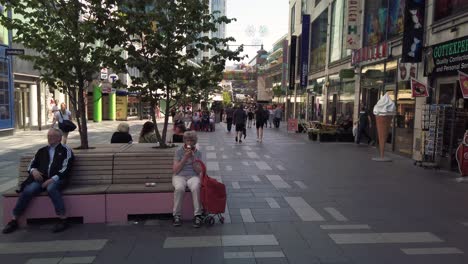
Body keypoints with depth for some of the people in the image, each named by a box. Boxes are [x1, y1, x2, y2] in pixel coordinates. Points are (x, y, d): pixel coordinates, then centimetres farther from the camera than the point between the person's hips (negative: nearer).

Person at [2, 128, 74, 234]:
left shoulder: (65, 150, 6)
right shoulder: (42, 151, 23)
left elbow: (65, 168, -6)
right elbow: (32, 164, 24)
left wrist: (52, 179, -18)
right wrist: (34, 170, -1)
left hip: (57, 179, -5)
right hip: (41, 179, 5)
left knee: (51, 188, -37)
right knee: (27, 190, -24)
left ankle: (63, 219, -33)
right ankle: (14, 220, -11)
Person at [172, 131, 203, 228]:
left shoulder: (198, 153, 10)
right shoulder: (179, 151, 6)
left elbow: (199, 172, 4)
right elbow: (175, 170, -2)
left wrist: (193, 160, -9)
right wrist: (185, 158, -10)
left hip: (193, 176, 1)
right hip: (179, 176, -1)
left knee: (196, 187, -35)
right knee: (179, 188, -36)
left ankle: (197, 215, -26)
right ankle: (177, 215, -21)